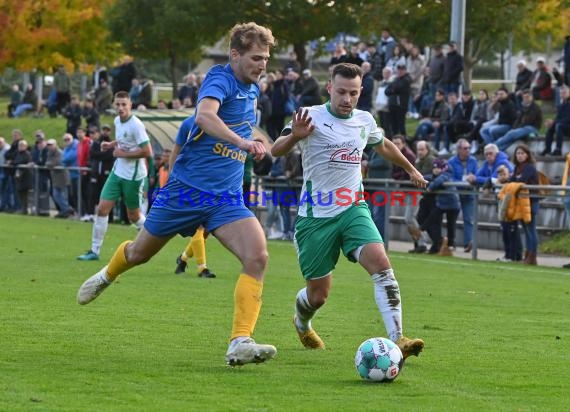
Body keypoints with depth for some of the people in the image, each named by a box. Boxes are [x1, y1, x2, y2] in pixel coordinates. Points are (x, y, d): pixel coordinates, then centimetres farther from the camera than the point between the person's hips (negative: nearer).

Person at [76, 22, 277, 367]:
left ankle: (240, 342, -23)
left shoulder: (253, 90, 9)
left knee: (257, 257, -20)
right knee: (140, 252, 14)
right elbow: (205, 115, -38)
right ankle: (107, 276, 50)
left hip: (227, 197, 5)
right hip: (187, 187, -5)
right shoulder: (220, 78, -15)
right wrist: (242, 142, -50)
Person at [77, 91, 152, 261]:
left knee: (134, 216, 7)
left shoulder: (136, 125, -19)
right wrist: (111, 145, 5)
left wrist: (123, 153, -17)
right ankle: (94, 250, 3)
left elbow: (147, 152, -22)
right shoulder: (117, 121, 6)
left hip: (133, 175, -7)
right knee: (102, 208, -2)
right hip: (117, 171, 7)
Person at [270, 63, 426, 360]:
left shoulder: (365, 121, 7)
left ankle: (397, 340, -27)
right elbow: (276, 151, -22)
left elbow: (384, 146, 30)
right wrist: (294, 136, -44)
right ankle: (301, 324, 41)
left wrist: (411, 169, 42)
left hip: (353, 210, 4)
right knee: (318, 294, 4)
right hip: (315, 216, -3)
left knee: (381, 264, -23)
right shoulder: (312, 117, -10)